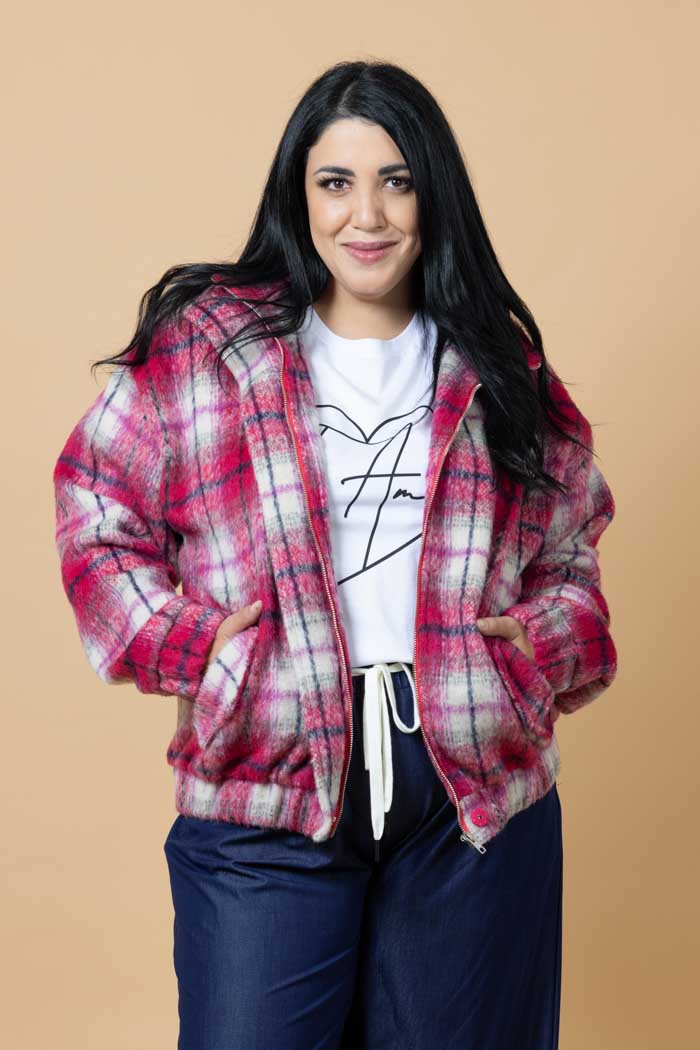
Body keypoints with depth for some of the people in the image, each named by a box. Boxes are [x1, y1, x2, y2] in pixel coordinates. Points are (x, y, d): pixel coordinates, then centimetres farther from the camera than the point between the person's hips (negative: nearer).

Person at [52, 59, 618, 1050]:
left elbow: (572, 540, 19)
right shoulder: (202, 345, 2)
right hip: (267, 788, -2)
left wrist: (550, 641, 2)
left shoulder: (497, 368, 9)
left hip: (477, 787, 3)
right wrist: (177, 640, -6)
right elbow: (98, 512, 6)